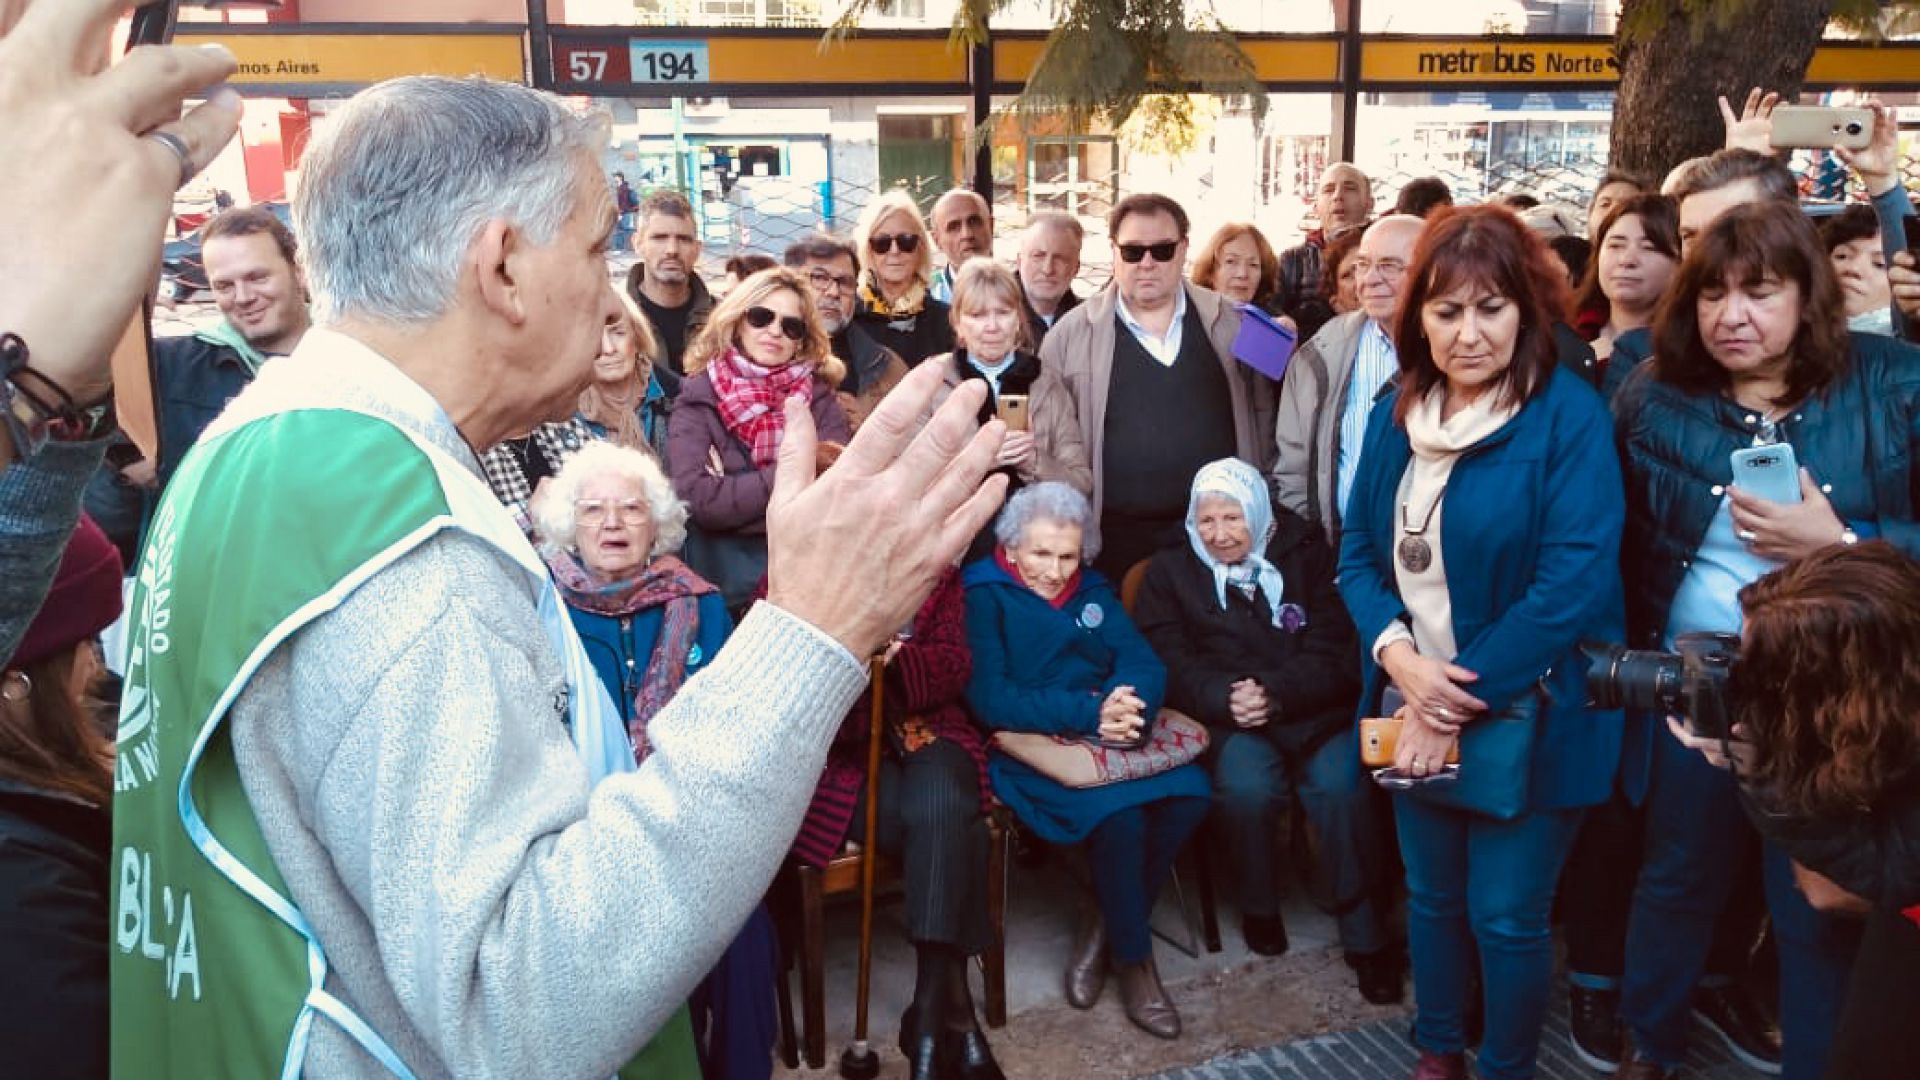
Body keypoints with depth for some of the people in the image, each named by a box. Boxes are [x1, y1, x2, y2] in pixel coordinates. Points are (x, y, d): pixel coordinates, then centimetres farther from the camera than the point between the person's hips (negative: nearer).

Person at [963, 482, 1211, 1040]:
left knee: (1189, 795, -23)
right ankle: (1134, 956, -5)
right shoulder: (983, 595, -2)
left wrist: (1127, 706, -22)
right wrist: (1090, 712, -24)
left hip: (1109, 737, 6)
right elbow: (989, 699, -14)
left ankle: (1105, 929, -2)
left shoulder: (1093, 591, 16)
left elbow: (1145, 664, 3)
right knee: (1119, 814, -31)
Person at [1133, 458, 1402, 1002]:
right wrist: (1227, 698, -19)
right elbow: (1172, 665, 0)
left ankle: (1363, 931, -12)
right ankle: (1259, 909, -4)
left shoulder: (1308, 557, 9)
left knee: (1343, 783, -29)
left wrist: (1274, 693, -19)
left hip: (1314, 710, 0)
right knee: (1247, 785, -31)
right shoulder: (1170, 573, 12)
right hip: (1229, 720, 0)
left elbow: (1333, 655, 0)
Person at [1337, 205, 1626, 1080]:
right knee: (1432, 896, 19)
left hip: (1524, 719, -5)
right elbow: (1358, 550, 5)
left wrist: (1461, 698, -19)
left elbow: (1573, 583, -21)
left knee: (1507, 916, 7)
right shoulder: (1398, 414, 2)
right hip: (1415, 711, 5)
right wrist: (1397, 654, -14)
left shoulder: (1570, 418, -15)